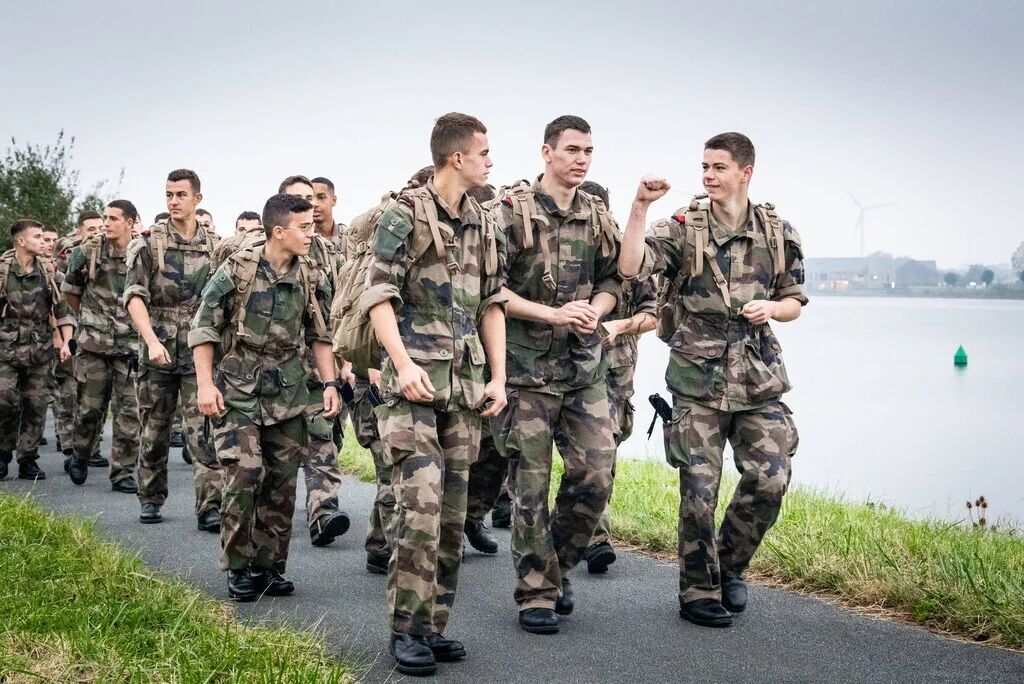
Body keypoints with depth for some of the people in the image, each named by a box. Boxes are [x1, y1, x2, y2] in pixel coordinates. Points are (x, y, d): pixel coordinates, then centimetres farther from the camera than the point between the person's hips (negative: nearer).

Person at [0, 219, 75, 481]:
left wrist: (66, 341, -1)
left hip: (39, 349, 2)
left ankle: (28, 461, 11)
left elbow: (62, 308, 7)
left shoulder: (48, 270, 4)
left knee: (36, 405, 2)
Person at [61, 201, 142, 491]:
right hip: (94, 344, 0)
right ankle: (80, 457, 32)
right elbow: (70, 291, 13)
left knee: (129, 411, -2)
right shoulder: (88, 251, -1)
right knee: (90, 407, 7)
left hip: (131, 344, 0)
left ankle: (123, 473, 6)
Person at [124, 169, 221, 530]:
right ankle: (150, 499, 24)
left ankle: (209, 507, -8)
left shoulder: (215, 247, 6)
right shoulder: (149, 242, 1)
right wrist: (152, 341, -21)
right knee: (154, 430, 10)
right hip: (158, 351, 0)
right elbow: (134, 296, -7)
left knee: (204, 432, -7)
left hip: (201, 352, 0)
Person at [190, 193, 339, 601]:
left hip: (287, 391, 4)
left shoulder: (310, 278, 3)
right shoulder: (236, 270, -8)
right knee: (244, 476, -12)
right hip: (238, 389, -4)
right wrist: (205, 384, -9)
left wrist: (330, 383, 3)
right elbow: (204, 327, -4)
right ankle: (238, 568, 2)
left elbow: (321, 335, 12)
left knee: (282, 483, 5)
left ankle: (269, 565, 17)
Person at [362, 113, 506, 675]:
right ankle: (406, 630, -3)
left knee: (452, 512, 7)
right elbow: (378, 297, -9)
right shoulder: (405, 214, -3)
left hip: (467, 386, 6)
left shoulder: (483, 225, 16)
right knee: (420, 506, -13)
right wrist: (405, 365, -19)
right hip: (415, 381, -6)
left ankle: (435, 624, 16)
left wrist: (498, 377, 8)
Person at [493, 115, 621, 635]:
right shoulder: (511, 211, -5)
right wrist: (554, 314, -16)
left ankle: (558, 566, 23)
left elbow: (612, 280, 16)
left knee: (595, 473, 1)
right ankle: (536, 595, 11)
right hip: (527, 365, -5)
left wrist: (595, 310, -6)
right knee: (531, 484, 0)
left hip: (584, 364, 5)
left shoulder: (598, 216, 11)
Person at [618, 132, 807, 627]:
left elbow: (795, 302, 17)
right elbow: (630, 267, -16)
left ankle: (729, 566, 20)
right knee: (699, 489, -2)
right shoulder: (683, 227, -1)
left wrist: (771, 308, -5)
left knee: (770, 479, -5)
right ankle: (699, 592, 15)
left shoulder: (778, 233, 9)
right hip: (697, 380, -3)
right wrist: (640, 207, -23)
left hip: (758, 379, 3)